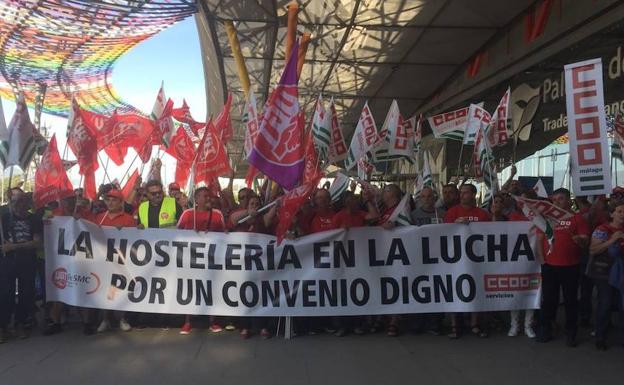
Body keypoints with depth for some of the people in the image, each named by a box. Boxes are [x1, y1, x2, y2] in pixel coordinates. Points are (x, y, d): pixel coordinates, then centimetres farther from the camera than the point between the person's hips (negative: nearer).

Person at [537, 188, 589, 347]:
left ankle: (571, 333, 14)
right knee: (549, 299, 9)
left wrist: (579, 240, -26)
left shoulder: (578, 218, 0)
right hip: (549, 265, 3)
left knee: (570, 299, 5)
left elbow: (585, 242, -6)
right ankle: (545, 330, 19)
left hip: (570, 266, -3)